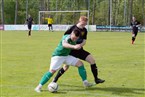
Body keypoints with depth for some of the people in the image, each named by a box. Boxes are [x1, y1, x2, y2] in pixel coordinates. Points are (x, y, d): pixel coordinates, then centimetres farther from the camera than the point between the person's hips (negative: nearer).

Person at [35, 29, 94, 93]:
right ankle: (39, 87, -15)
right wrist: (74, 46, -67)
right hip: (57, 55, -7)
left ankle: (85, 83, 7)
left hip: (66, 56, 7)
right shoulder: (66, 37, -27)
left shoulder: (73, 40, -2)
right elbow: (64, 44, -54)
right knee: (52, 71, -20)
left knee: (80, 63, -1)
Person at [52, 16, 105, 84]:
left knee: (92, 60, -9)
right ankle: (55, 80, 19)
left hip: (79, 50, 4)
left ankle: (96, 79, -1)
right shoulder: (73, 28, -13)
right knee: (66, 67, -2)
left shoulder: (84, 30, 2)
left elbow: (84, 41, -1)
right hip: (71, 51, -4)